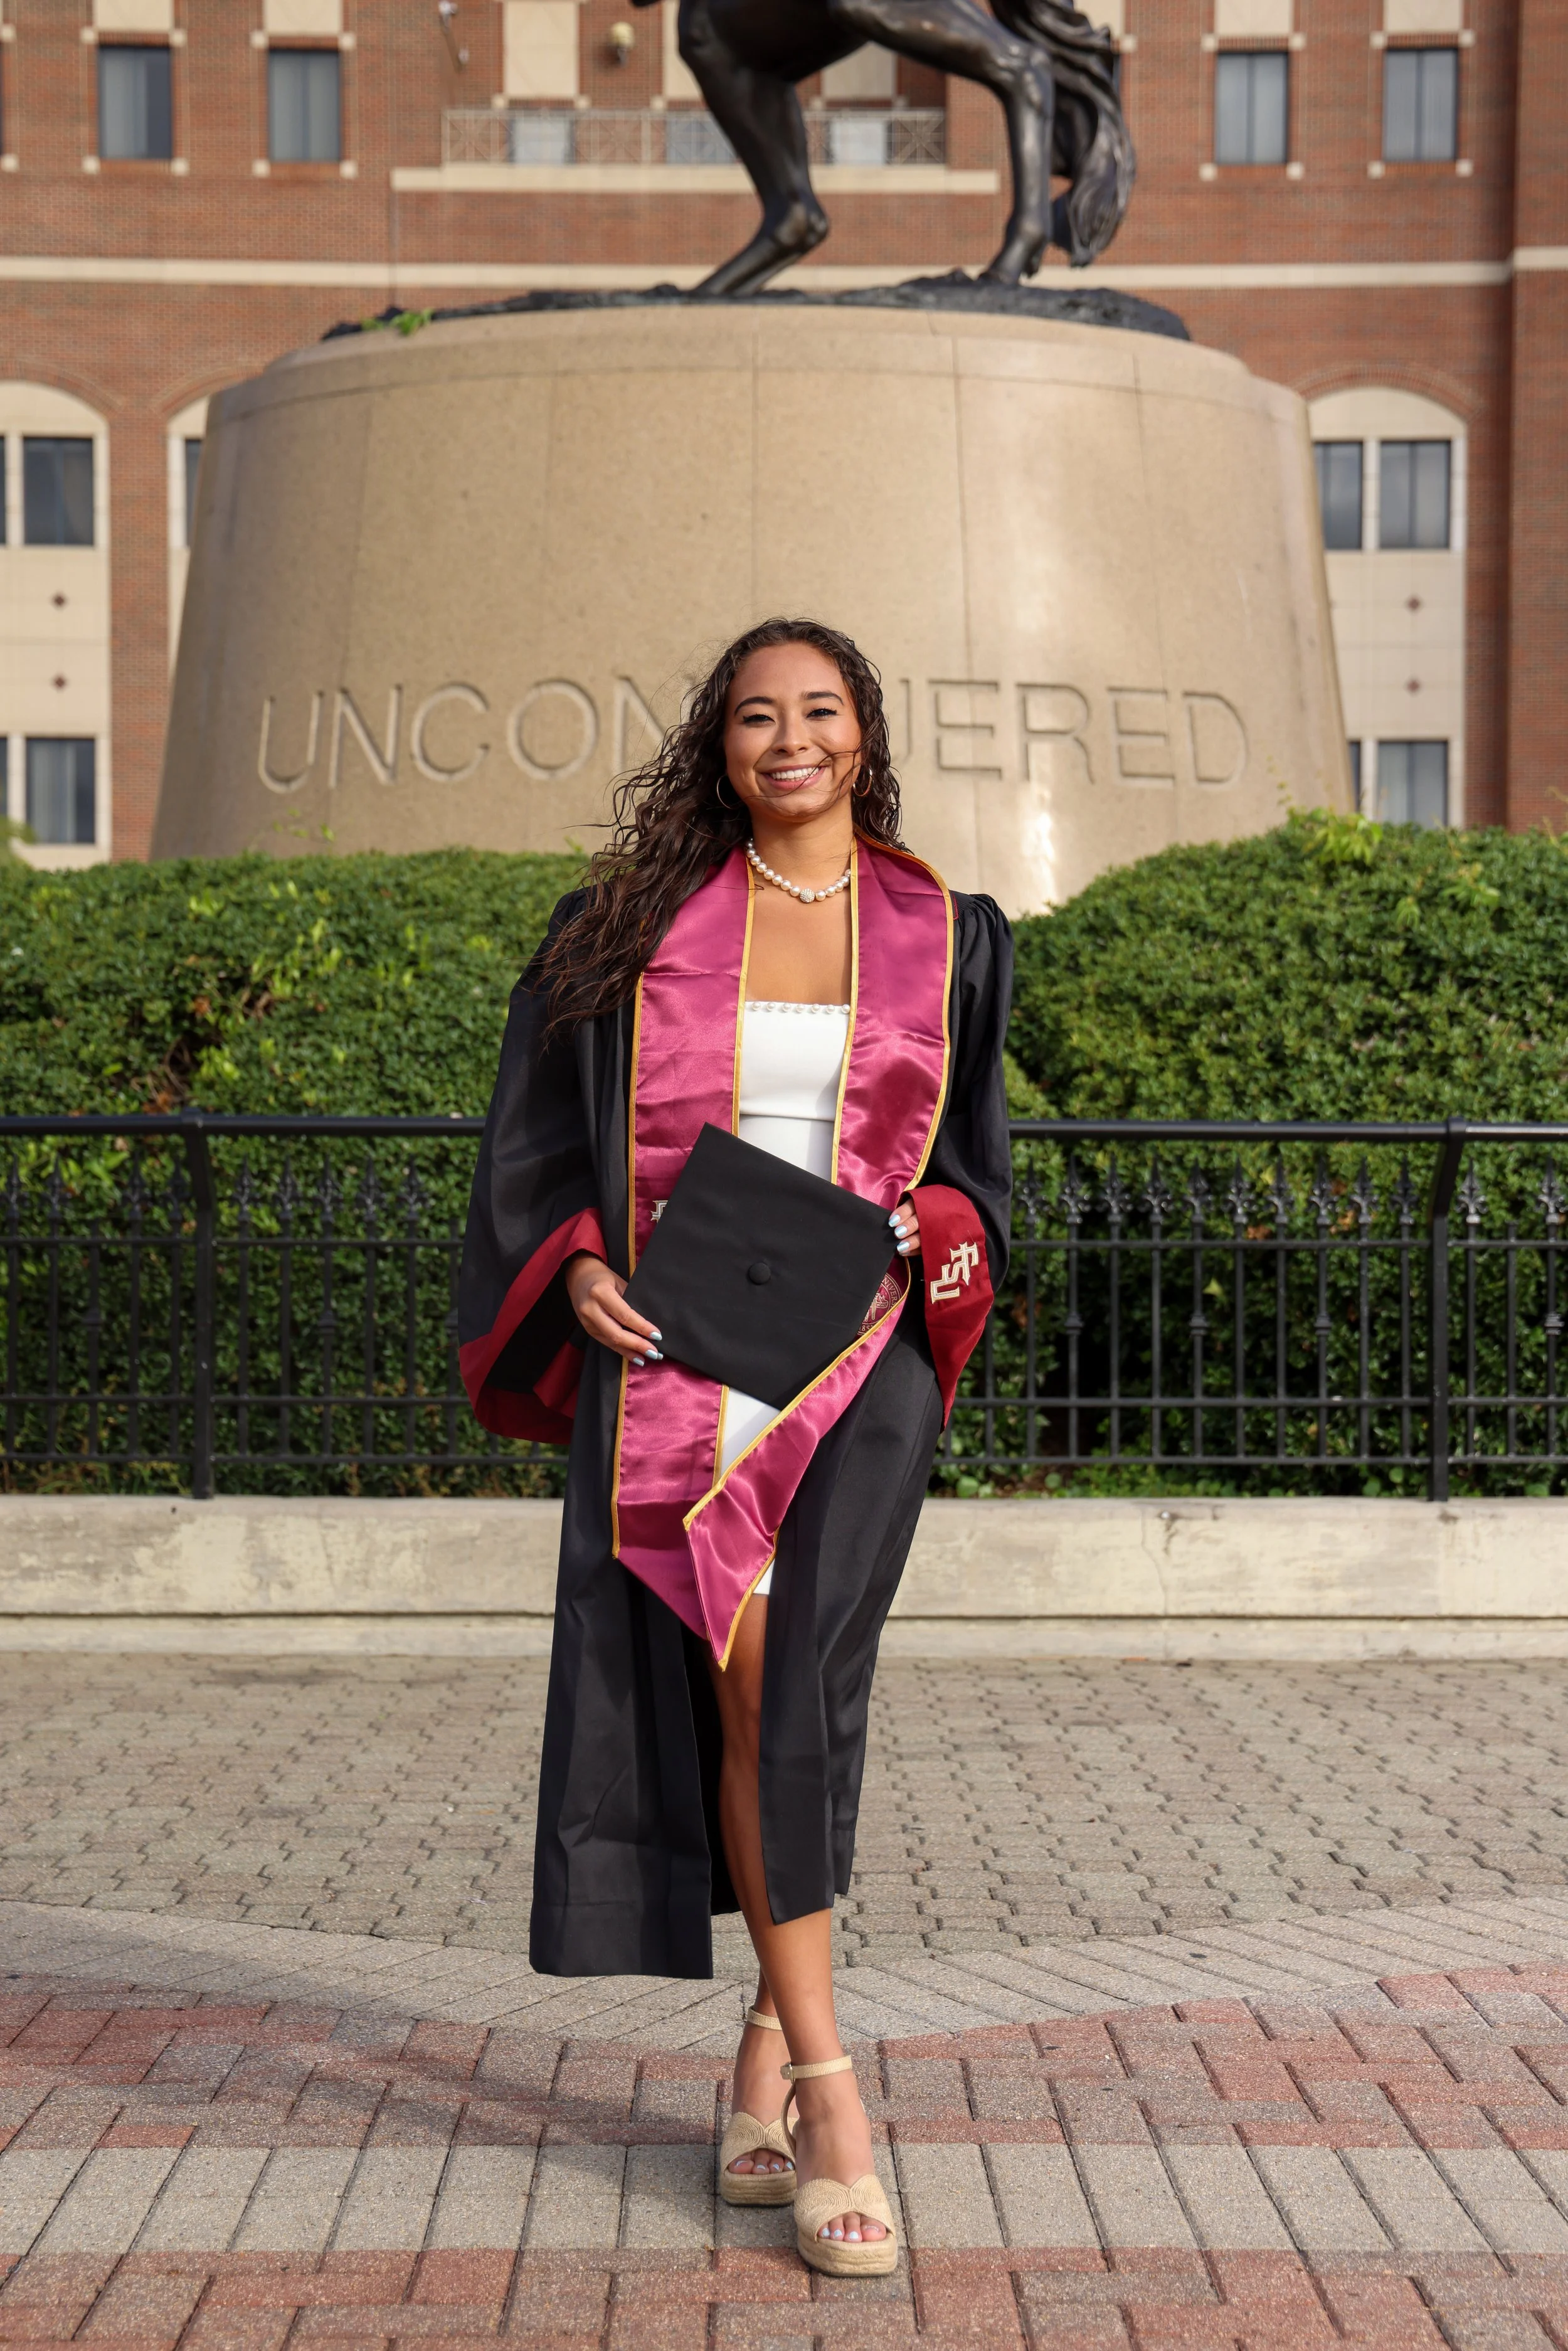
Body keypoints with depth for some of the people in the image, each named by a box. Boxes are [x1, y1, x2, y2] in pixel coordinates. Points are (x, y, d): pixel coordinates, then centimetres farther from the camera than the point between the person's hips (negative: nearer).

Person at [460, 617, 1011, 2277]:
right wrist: (575, 1268, -7)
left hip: (861, 1349, 0)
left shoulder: (945, 936, 11)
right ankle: (824, 2084, -1)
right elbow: (542, 1134, 11)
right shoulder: (634, 926, 8)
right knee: (743, 1690, -7)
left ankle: (773, 2034, 7)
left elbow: (976, 1152, 16)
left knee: (801, 1685, -14)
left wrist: (922, 1233, -6)